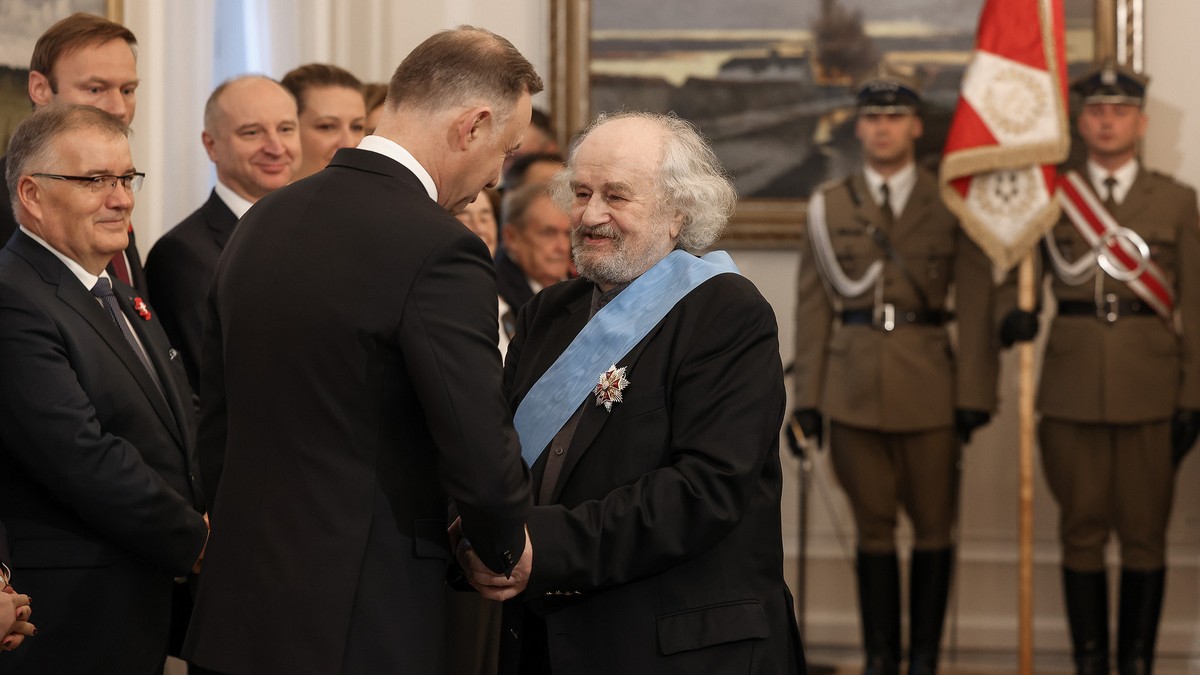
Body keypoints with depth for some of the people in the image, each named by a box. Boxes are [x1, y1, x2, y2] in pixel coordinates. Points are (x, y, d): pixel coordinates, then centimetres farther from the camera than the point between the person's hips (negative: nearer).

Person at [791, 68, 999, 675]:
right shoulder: (828, 206, 9)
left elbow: (975, 307, 1)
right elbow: (812, 306, 8)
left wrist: (975, 394, -6)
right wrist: (807, 396, 3)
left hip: (930, 387, -1)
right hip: (854, 389, 1)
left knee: (934, 527, 3)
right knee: (873, 528, 5)